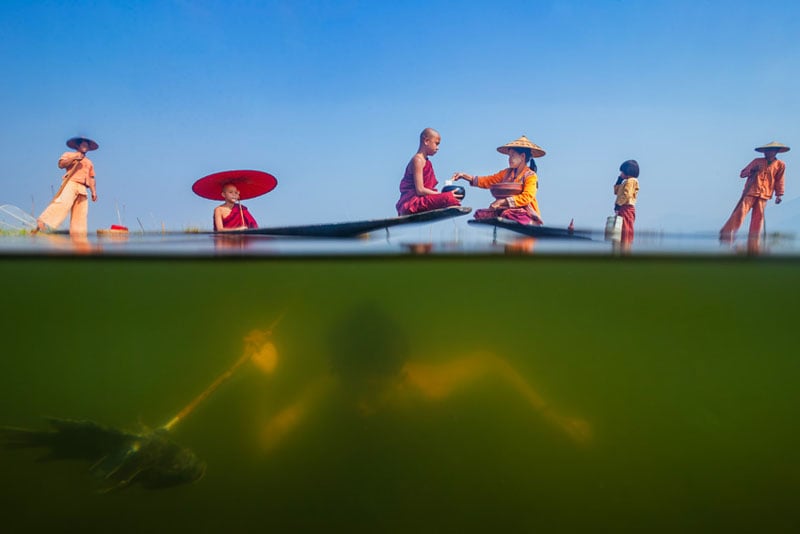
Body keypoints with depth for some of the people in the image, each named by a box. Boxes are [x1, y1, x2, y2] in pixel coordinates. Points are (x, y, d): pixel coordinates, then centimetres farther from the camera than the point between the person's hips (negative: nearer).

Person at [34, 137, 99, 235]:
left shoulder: (89, 162, 32)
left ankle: (77, 237, -12)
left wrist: (94, 192, 12)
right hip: (70, 183, -5)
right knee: (63, 203, -29)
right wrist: (74, 158, -10)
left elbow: (91, 178, 26)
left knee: (81, 214, -7)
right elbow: (61, 164, 0)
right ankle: (42, 222, -33)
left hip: (82, 188, 5)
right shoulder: (69, 155, 19)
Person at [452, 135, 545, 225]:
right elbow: (488, 181, 13)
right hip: (505, 209, 7)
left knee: (508, 214, -39)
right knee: (480, 213, -8)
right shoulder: (507, 173, 15)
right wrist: (465, 176, 2)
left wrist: (503, 201, -26)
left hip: (524, 212, -7)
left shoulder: (531, 176, -6)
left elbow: (527, 197, -19)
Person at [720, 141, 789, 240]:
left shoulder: (780, 165, 11)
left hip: (764, 195, 1)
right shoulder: (757, 161, 10)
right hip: (750, 191, -1)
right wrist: (751, 171, -9)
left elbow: (779, 181, 15)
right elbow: (742, 174, 11)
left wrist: (779, 194, 8)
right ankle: (726, 235, -14)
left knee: (758, 217, -2)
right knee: (740, 212, -14)